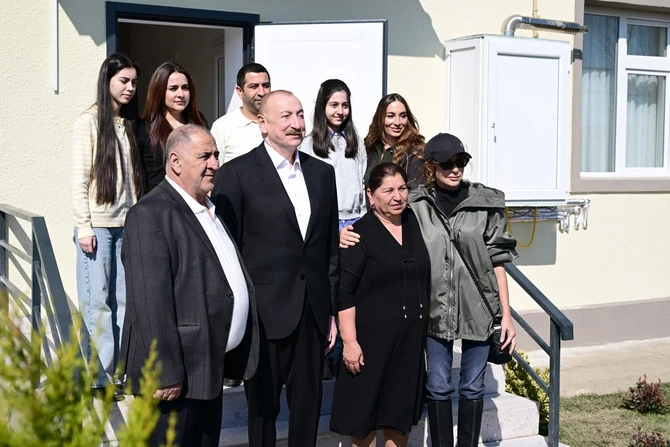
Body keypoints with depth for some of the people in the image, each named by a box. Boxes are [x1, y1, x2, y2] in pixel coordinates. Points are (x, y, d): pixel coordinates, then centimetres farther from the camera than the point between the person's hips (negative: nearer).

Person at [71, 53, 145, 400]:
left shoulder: (129, 124, 13)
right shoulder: (89, 122, -4)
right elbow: (79, 179, -7)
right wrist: (84, 227, -11)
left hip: (126, 224, 5)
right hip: (98, 225, -5)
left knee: (123, 300, 6)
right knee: (97, 302, -2)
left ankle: (120, 372, 13)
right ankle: (100, 378, 6)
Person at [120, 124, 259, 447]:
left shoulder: (210, 209, 14)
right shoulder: (151, 214, -16)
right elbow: (151, 303, -22)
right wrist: (166, 373, -23)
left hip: (211, 366, 9)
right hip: (176, 374, -9)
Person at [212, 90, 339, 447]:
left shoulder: (322, 173, 9)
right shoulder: (237, 173, -7)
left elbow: (331, 246, 11)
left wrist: (333, 309, 10)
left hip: (313, 311, 5)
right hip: (265, 313, -4)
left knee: (308, 407, 15)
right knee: (263, 407, 10)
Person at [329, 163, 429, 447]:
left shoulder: (416, 226, 6)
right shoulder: (360, 234, -9)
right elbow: (344, 292, -13)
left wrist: (426, 329, 16)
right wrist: (349, 341, -17)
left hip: (412, 337, 5)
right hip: (371, 338, -5)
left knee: (401, 409, 14)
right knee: (365, 408, 6)